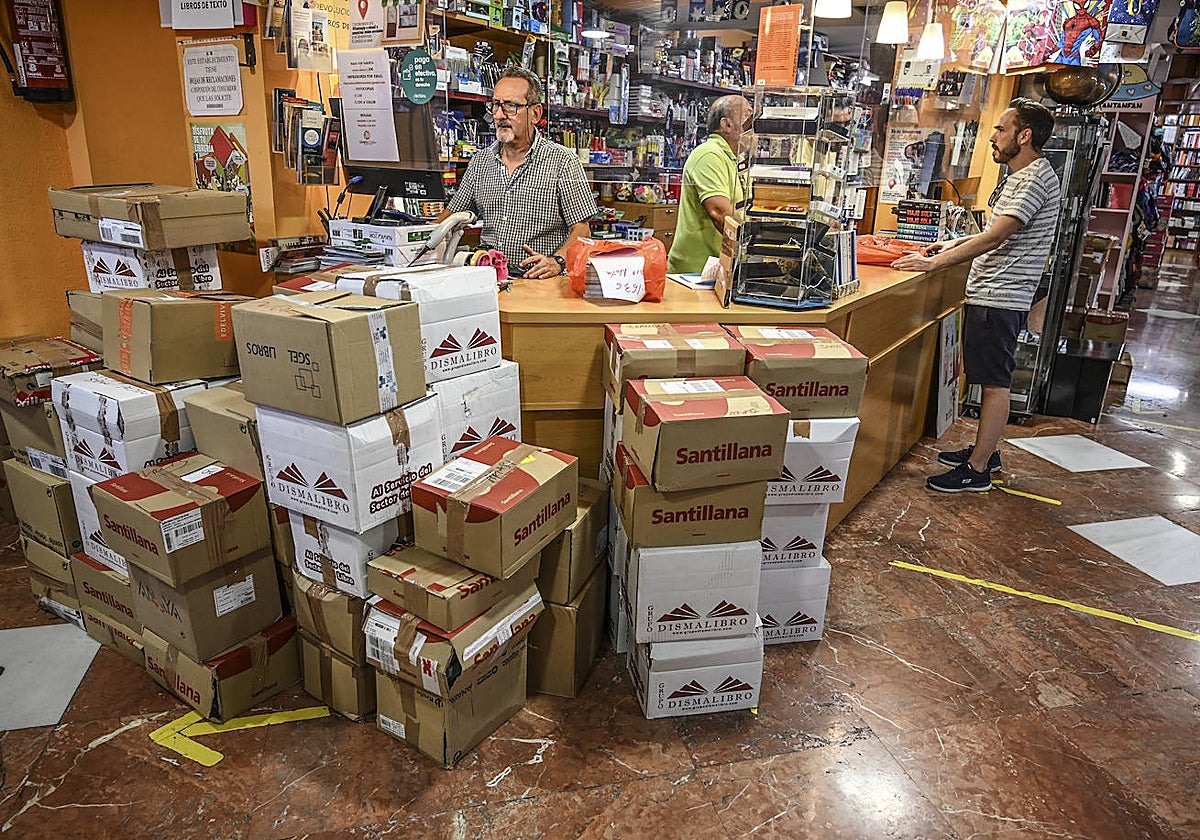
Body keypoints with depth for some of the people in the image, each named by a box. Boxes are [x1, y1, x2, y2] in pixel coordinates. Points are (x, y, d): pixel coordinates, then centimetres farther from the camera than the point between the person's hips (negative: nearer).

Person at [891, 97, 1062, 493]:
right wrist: (955, 243, 17)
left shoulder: (1035, 179, -15)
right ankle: (985, 451, 28)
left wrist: (934, 262, -21)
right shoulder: (1019, 176, 19)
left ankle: (977, 470, 1)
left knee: (995, 383, -5)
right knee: (989, 380, 17)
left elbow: (994, 238, -22)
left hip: (1001, 297, -11)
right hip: (988, 294, 11)